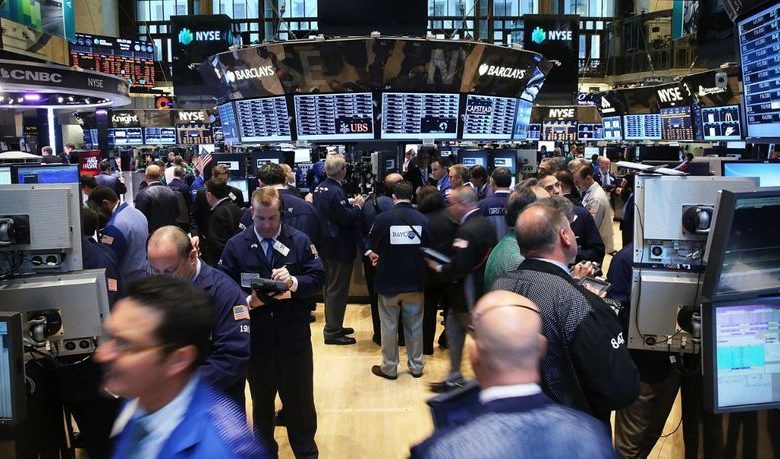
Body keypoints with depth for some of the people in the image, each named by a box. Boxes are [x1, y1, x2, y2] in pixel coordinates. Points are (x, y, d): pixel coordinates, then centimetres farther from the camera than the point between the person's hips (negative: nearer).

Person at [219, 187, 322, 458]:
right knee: (261, 401, 18)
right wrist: (248, 301, -21)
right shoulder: (236, 245, -1)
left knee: (300, 401, 12)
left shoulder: (300, 241, -2)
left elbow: (318, 279, -6)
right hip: (255, 337, 1)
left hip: (294, 336, 0)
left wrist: (294, 282, -24)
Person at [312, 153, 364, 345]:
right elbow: (347, 218, -26)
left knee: (330, 287, 19)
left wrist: (351, 206, 13)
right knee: (337, 289, -1)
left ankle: (333, 326, 30)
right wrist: (357, 205, -7)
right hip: (339, 248, -10)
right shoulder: (336, 192, -23)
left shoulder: (319, 188, 7)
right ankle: (333, 332, 6)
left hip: (325, 246, 10)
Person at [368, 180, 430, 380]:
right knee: (415, 325, 15)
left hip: (388, 281, -2)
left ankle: (389, 368, 20)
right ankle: (416, 366, 25)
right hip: (415, 281, 2)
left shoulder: (383, 218, -14)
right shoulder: (422, 219, -8)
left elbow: (372, 246, 0)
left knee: (389, 326, 10)